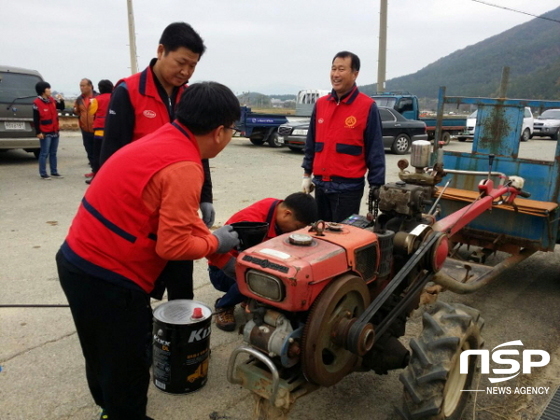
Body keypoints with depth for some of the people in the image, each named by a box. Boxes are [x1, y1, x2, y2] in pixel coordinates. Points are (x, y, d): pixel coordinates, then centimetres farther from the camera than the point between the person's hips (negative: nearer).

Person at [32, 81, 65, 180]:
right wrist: (38, 132, -16)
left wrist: (61, 100, 2)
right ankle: (43, 174, 3)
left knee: (53, 153, 13)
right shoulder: (37, 103, -12)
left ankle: (54, 172, 20)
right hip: (45, 133, -7)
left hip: (55, 131, 7)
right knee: (44, 153, -3)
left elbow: (61, 107, 22)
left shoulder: (52, 100, 8)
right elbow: (35, 119, -13)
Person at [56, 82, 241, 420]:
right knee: (126, 365, 11)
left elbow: (178, 217, 14)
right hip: (108, 278, -10)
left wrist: (223, 252, 15)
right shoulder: (184, 168, -23)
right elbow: (173, 245, -21)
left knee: (104, 355, 27)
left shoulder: (162, 140, 6)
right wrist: (215, 243, -2)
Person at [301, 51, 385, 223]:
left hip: (349, 186, -5)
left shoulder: (367, 106, -7)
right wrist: (307, 174, 13)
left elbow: (375, 150, -7)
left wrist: (376, 186, -9)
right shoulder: (320, 104, 8)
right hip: (320, 184, 5)